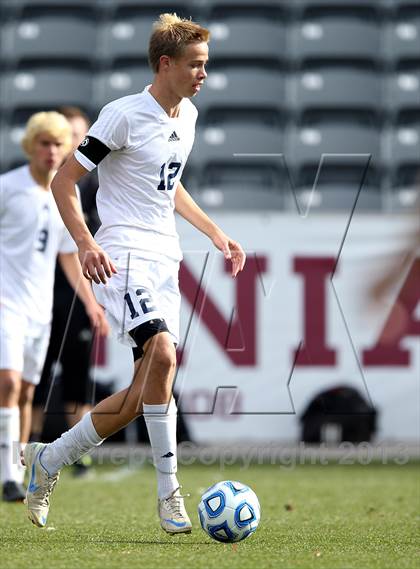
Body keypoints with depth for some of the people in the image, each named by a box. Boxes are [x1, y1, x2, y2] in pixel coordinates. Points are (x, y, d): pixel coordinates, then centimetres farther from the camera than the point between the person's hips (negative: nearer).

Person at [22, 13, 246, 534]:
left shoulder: (188, 116, 13)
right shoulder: (124, 115, -11)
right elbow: (63, 181, -9)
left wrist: (214, 233, 19)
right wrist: (86, 244, -21)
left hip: (165, 261, 8)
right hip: (123, 257, -8)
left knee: (144, 395, 2)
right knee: (162, 354, -28)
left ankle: (48, 460, 21)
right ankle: (168, 492, -21)